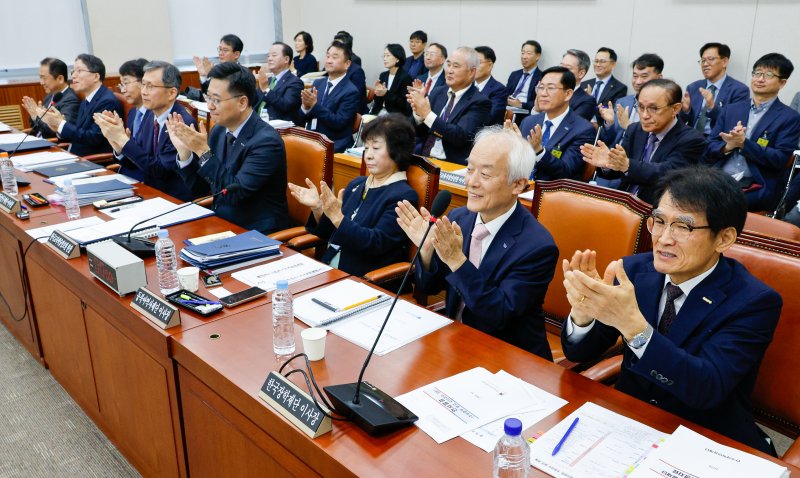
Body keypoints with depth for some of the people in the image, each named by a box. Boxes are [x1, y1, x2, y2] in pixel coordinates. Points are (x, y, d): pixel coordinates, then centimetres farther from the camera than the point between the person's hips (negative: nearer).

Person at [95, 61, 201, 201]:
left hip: (175, 199, -6)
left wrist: (122, 138, -23)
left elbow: (160, 170, -23)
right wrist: (116, 142, -14)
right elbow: (133, 162, 6)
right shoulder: (150, 113, 3)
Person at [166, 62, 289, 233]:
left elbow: (235, 193, -24)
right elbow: (197, 187, 8)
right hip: (221, 223, 7)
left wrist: (203, 151, -24)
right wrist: (183, 150, -7)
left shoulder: (266, 141, -18)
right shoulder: (219, 130, 3)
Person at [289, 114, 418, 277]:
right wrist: (317, 207, -2)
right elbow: (330, 233, 16)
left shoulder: (403, 196, -8)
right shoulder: (357, 184, 13)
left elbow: (375, 244, -17)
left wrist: (337, 217, -25)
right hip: (328, 268, 7)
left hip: (362, 280, -7)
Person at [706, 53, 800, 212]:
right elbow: (710, 149, 14)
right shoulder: (730, 110, 17)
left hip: (758, 189, -4)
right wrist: (728, 146, -9)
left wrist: (743, 143, -17)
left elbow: (780, 159, -5)